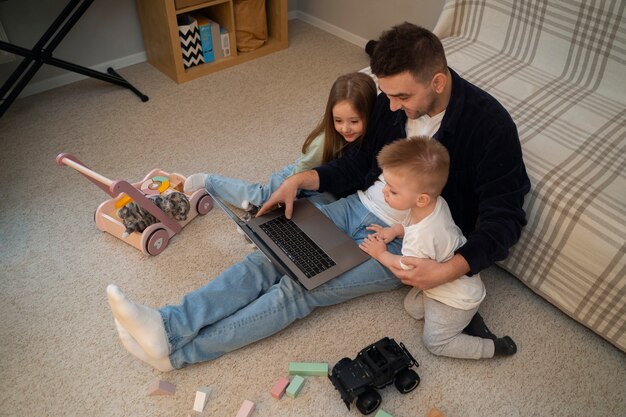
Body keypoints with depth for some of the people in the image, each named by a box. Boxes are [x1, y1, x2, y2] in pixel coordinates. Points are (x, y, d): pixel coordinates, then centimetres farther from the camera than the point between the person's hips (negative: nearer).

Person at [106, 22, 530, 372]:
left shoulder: (488, 124, -21)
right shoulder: (394, 102, -3)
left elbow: (504, 217, -19)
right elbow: (358, 163, 8)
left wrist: (450, 269, -33)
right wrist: (299, 180, -6)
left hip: (407, 246, -6)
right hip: (359, 208, 6)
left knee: (300, 288, -18)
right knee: (269, 259, -11)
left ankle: (177, 349, -14)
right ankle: (166, 325, -14)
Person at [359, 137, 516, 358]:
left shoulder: (422, 237, -42)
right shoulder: (434, 202, -18)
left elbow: (405, 269, -20)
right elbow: (409, 223, 8)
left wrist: (381, 253, -6)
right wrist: (393, 230, -7)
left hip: (456, 298, -8)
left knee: (435, 341, 8)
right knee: (412, 306, 22)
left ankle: (495, 347, 15)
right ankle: (467, 316, 20)